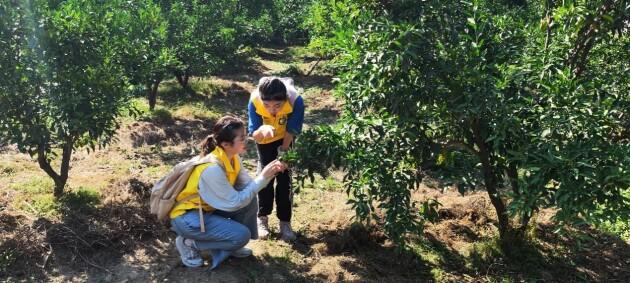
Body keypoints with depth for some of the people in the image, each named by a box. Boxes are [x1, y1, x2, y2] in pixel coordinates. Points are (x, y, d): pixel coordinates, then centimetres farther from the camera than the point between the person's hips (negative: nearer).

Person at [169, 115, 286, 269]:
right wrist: (262, 177, -24)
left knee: (250, 199, -7)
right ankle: (189, 243, -1)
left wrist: (269, 174, -19)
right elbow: (235, 202, -26)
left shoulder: (232, 157, -6)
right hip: (186, 216, -8)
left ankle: (232, 244, 10)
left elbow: (247, 185, -4)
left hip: (207, 207, 8)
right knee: (241, 235, -17)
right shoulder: (212, 168, -31)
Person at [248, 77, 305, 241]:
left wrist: (283, 151, -16)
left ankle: (285, 222, 8)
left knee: (284, 177, -3)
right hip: (265, 139, 1)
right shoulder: (254, 101, -36)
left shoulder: (295, 100, -39)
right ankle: (262, 218, 15)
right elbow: (254, 134, -30)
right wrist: (262, 131, -52)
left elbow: (291, 131, -23)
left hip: (285, 138, 0)